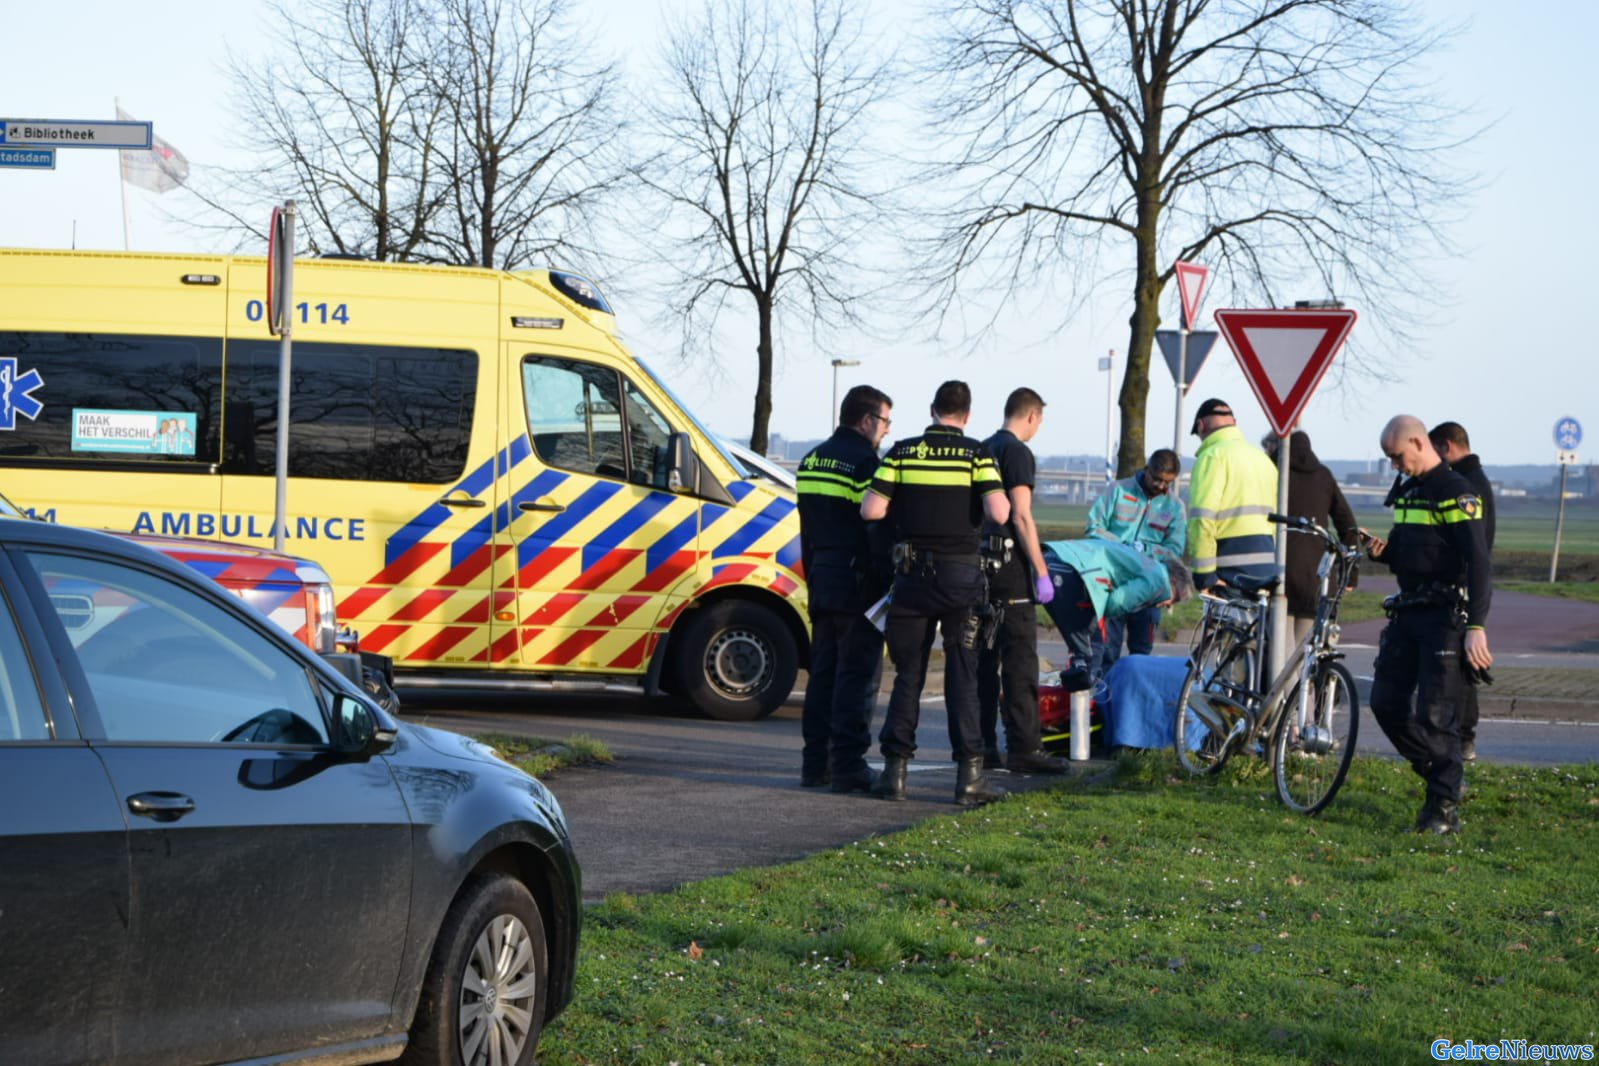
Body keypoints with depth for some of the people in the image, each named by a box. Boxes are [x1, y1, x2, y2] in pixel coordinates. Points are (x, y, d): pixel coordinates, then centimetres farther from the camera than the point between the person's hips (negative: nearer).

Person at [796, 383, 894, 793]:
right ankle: (847, 765, -7)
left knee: (823, 672, 13)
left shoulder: (812, 461, 14)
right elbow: (878, 529, -17)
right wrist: (889, 583, -13)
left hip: (822, 583, 8)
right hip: (857, 585, -8)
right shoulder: (863, 461, -13)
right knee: (857, 675, -5)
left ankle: (815, 762, 14)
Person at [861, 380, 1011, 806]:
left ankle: (895, 770, 6)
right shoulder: (976, 453, -3)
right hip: (961, 574, -2)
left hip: (913, 574, 2)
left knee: (908, 674, 9)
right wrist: (1002, 498, 8)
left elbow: (871, 510, -3)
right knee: (962, 675, 3)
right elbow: (998, 513, -14)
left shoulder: (902, 452, 2)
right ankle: (969, 774, -1)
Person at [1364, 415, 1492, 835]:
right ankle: (1438, 775, 22)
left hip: (1445, 618, -9)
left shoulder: (1456, 493, -12)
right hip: (1407, 612, 9)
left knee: (1436, 717, -8)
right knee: (1386, 703, 6)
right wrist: (1383, 551, 4)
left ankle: (1445, 808, 0)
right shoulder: (1408, 491, 16)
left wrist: (1476, 627, -23)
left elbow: (1478, 562, -17)